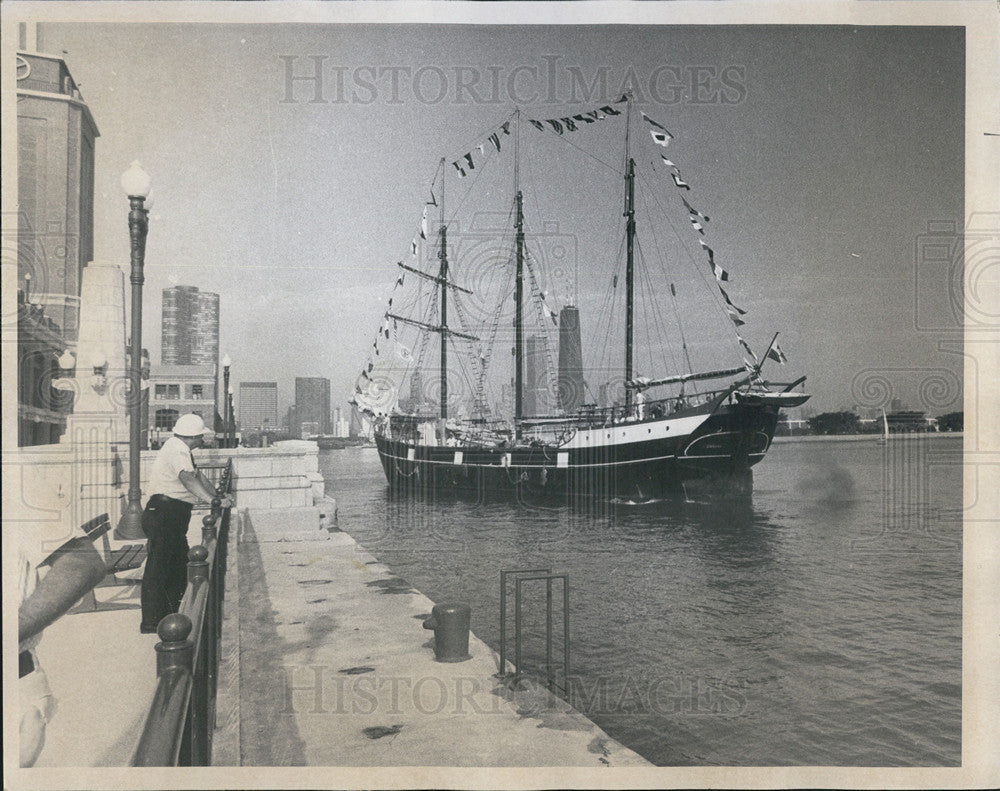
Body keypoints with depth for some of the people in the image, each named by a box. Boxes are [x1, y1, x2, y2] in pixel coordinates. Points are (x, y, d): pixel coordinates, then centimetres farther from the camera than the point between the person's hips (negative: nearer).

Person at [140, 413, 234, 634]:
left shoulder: (182, 450, 19)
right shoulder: (176, 450, -16)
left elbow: (198, 475, 27)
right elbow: (188, 479, -31)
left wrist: (219, 497, 20)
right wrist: (214, 502, -39)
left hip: (175, 516, 11)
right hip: (163, 514, -11)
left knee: (178, 565, 16)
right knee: (158, 567, -9)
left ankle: (173, 614, 26)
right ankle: (151, 622, -7)